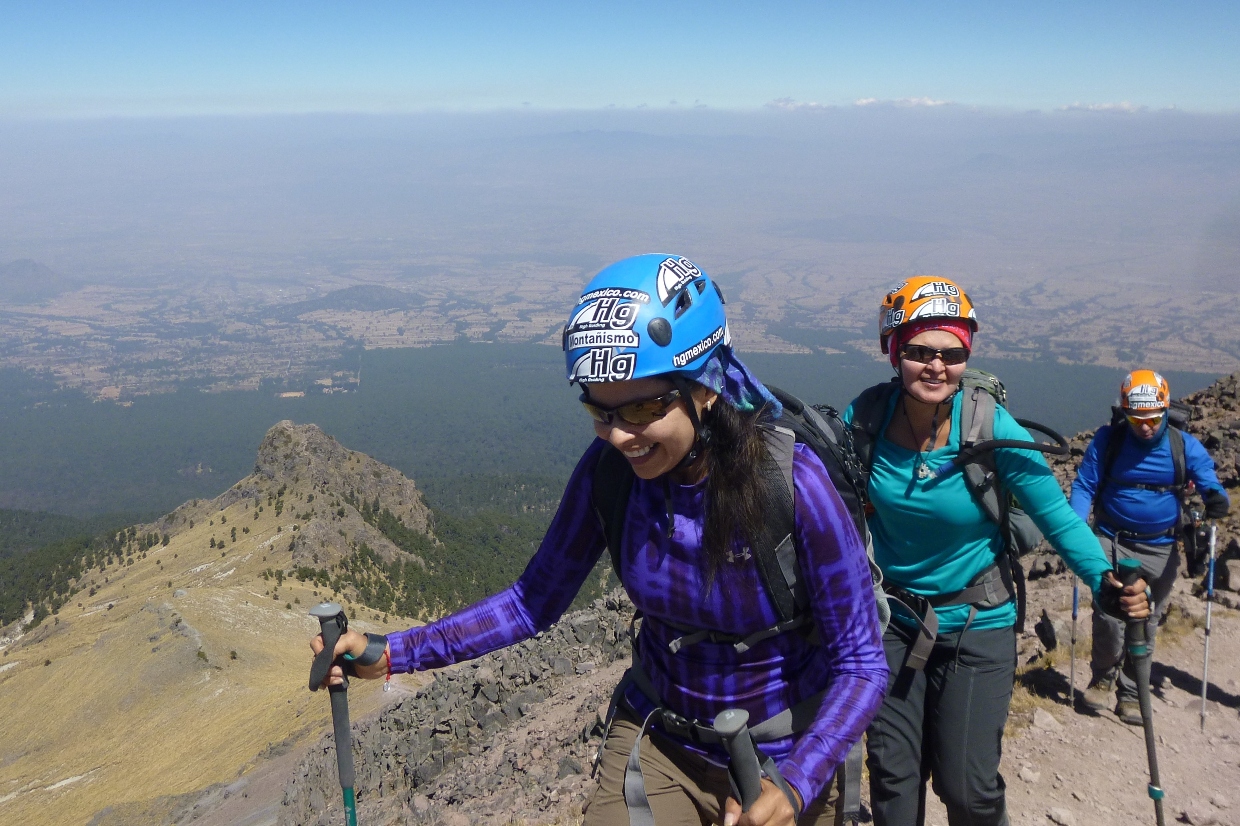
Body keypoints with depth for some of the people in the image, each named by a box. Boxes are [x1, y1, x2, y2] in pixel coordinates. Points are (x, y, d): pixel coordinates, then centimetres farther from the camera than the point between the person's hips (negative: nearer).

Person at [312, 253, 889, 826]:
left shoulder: (791, 483, -28)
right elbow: (536, 600, -7)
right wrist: (392, 654, -16)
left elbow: (860, 665, -21)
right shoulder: (608, 467, -18)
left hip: (786, 762, -1)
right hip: (656, 741, 2)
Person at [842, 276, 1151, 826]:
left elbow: (1058, 517, -14)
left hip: (976, 625, -2)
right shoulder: (865, 419, -13)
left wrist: (1106, 582, -29)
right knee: (892, 776, 11)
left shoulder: (993, 430, -20)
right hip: (892, 620, 2)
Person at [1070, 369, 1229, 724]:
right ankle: (1102, 679, 13)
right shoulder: (1108, 439, -8)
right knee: (1109, 616, -13)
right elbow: (1084, 486, -6)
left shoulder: (1185, 446, -5)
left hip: (1161, 549, 2)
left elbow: (1209, 482, -5)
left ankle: (1130, 694, 26)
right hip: (1113, 542, -2)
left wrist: (1217, 499, -31)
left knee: (1146, 624, 10)